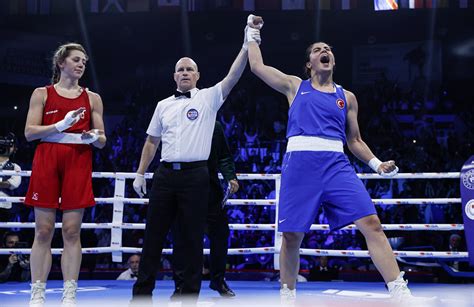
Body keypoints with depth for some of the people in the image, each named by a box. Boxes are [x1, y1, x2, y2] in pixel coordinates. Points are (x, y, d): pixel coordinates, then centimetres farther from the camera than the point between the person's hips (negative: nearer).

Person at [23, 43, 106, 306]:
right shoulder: (42, 94, 10)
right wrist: (61, 125, -13)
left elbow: (102, 141, 14)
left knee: (72, 231, -3)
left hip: (79, 163, 1)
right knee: (44, 230, -3)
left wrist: (93, 136, -10)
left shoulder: (92, 98, 14)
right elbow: (30, 132, 1)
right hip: (47, 161, -1)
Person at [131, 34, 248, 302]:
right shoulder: (164, 105, 15)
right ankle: (143, 292, 12)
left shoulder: (208, 98, 4)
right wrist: (140, 173, 15)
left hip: (195, 175, -3)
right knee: (154, 234, 5)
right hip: (165, 174, 3)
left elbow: (232, 77, -10)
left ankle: (190, 293, 8)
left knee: (192, 238, 0)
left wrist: (247, 47, -22)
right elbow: (152, 142, 20)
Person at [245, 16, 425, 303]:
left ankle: (401, 294, -11)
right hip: (300, 162, -1)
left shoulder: (347, 97, 21)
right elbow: (257, 66, 19)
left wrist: (377, 163, 11)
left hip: (336, 164, 1)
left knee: (371, 223, -12)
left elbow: (354, 140, 25)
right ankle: (288, 296, 20)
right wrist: (253, 36, 31)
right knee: (292, 235, 1)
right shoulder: (295, 86, 18)